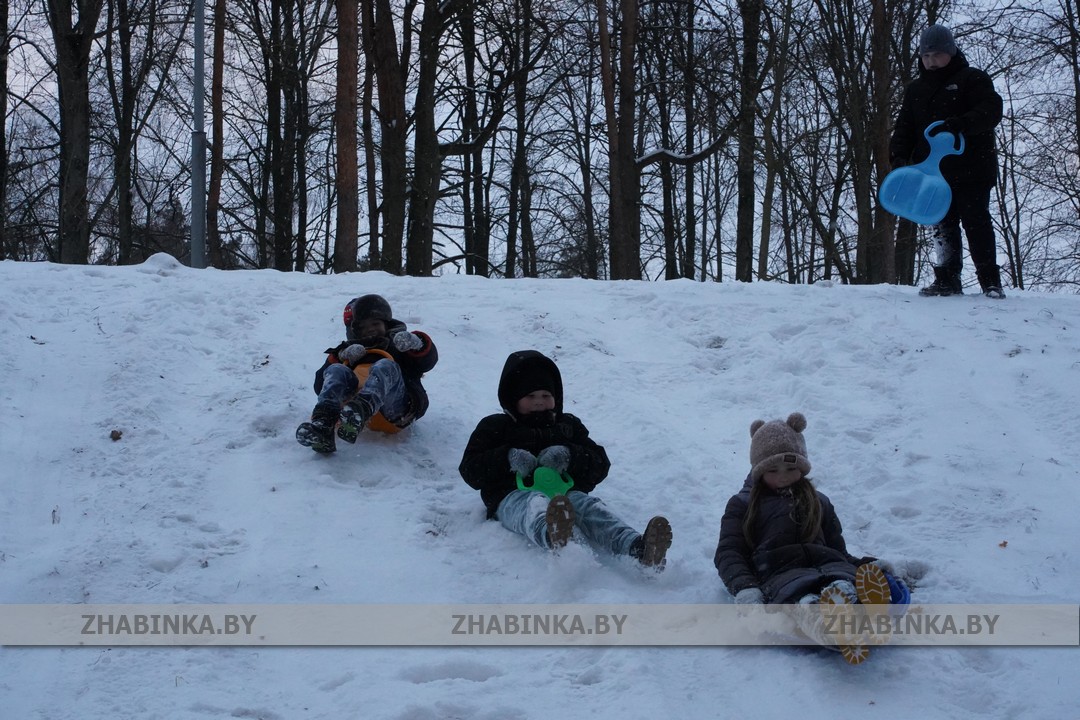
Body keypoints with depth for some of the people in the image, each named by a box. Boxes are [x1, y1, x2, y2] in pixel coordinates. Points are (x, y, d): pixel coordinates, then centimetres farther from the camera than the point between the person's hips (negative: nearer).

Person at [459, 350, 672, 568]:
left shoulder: (569, 426, 31)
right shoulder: (494, 427, 24)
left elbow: (600, 465, 18)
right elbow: (470, 471, 11)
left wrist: (569, 455, -3)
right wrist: (508, 458, -6)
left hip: (565, 493, 3)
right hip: (513, 496, -3)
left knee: (589, 506, -33)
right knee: (536, 504, -41)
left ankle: (636, 547, -63)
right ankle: (553, 536, -81)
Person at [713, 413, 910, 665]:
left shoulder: (819, 502, 34)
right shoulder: (743, 504, 23)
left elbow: (838, 549, 32)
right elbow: (728, 552, 11)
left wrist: (867, 565, 7)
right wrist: (744, 588, -12)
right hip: (780, 571, -3)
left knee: (843, 584, -39)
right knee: (801, 596, -44)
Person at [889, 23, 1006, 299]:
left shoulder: (972, 79, -1)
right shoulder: (916, 89, 16)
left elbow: (991, 111, -16)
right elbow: (904, 128, 14)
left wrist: (959, 124, -33)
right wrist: (899, 156, -5)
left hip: (970, 169, -5)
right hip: (933, 171, 5)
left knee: (977, 224, -6)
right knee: (943, 226, 7)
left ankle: (991, 282, -2)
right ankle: (946, 280, 11)